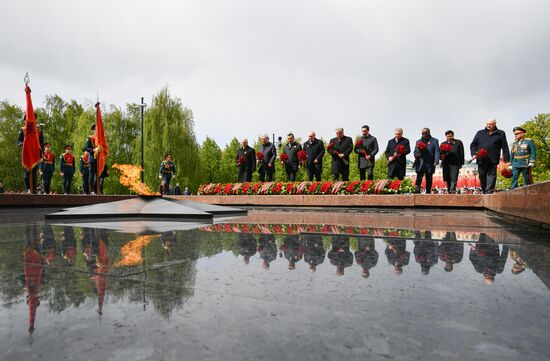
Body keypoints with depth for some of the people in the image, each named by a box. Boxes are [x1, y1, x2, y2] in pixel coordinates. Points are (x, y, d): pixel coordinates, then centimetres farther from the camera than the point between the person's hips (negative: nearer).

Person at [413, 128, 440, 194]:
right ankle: (417, 191, -15)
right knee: (419, 179, -10)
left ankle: (428, 192, 11)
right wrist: (417, 154, -8)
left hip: (430, 164, -1)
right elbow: (415, 151, 16)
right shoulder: (418, 141, 18)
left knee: (429, 180, 4)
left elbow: (437, 151, 1)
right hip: (420, 163, 1)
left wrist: (436, 161, -13)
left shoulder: (434, 141, 9)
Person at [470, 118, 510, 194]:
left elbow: (505, 148, 8)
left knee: (491, 176, -8)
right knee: (482, 177, 6)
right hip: (481, 160, 2)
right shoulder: (480, 133, 16)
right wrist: (474, 154, -4)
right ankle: (484, 192, 19)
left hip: (493, 161, -2)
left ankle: (488, 192, -9)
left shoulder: (500, 134, 11)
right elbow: (473, 144, 15)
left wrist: (507, 160, 1)